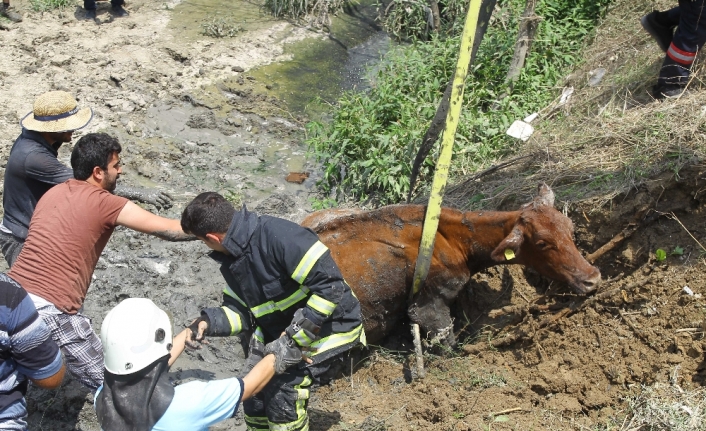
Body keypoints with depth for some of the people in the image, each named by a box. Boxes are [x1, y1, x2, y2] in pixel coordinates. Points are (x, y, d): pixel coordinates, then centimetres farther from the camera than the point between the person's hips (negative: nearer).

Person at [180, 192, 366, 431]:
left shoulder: (279, 235, -31)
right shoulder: (232, 259, -1)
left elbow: (331, 285, -32)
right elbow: (241, 311, 5)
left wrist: (295, 336, -28)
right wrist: (209, 321, -16)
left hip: (330, 327, -9)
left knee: (284, 390, -15)